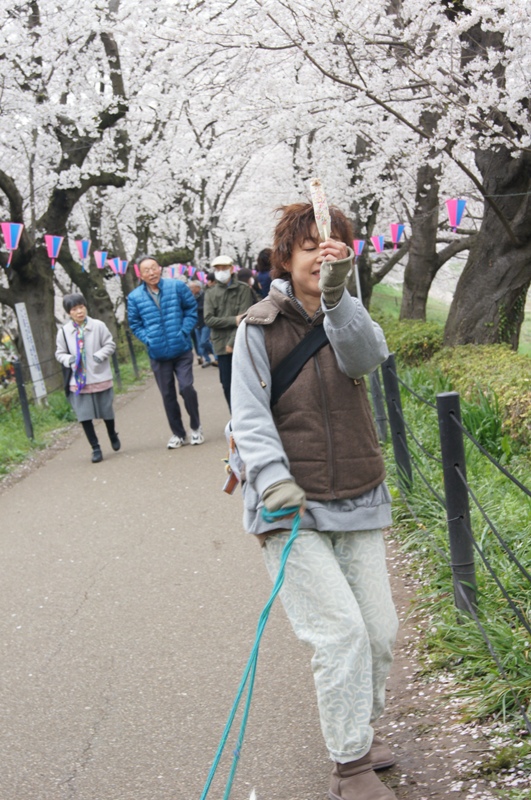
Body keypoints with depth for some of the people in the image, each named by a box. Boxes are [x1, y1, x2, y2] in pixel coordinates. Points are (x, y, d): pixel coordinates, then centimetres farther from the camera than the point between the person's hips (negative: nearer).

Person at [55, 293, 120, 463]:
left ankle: (113, 436, 43)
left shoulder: (98, 326, -8)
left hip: (100, 378, 0)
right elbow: (60, 353, 6)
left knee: (106, 411, 14)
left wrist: (100, 355, -19)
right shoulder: (64, 332, -5)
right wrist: (68, 359, -15)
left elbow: (110, 344, -1)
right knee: (84, 415, -1)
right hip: (78, 380, 0)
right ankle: (95, 448, 10)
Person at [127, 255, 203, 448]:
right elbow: (135, 324, 7)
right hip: (158, 354, 2)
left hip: (182, 350, -2)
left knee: (186, 387, -12)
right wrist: (148, 339, -5)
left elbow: (191, 309, 3)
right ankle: (177, 434, 22)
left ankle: (196, 427, 10)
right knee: (167, 395, 9)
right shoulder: (135, 297, -2)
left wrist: (184, 331, -7)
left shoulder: (177, 286, -4)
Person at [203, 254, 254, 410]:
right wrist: (233, 320, -14)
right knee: (227, 386, 6)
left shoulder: (243, 289, 0)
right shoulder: (210, 294, 8)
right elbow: (208, 320, -3)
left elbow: (244, 319, -8)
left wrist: (233, 342, -15)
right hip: (221, 346, 3)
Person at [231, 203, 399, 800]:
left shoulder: (344, 318, 4)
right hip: (291, 506, -4)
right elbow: (250, 417, -8)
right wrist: (273, 480, -24)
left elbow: (367, 356, -20)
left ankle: (358, 731, 35)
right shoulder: (258, 328, -4)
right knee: (340, 631, -12)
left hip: (357, 502, 4)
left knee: (379, 632, 10)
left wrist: (337, 296, -36)